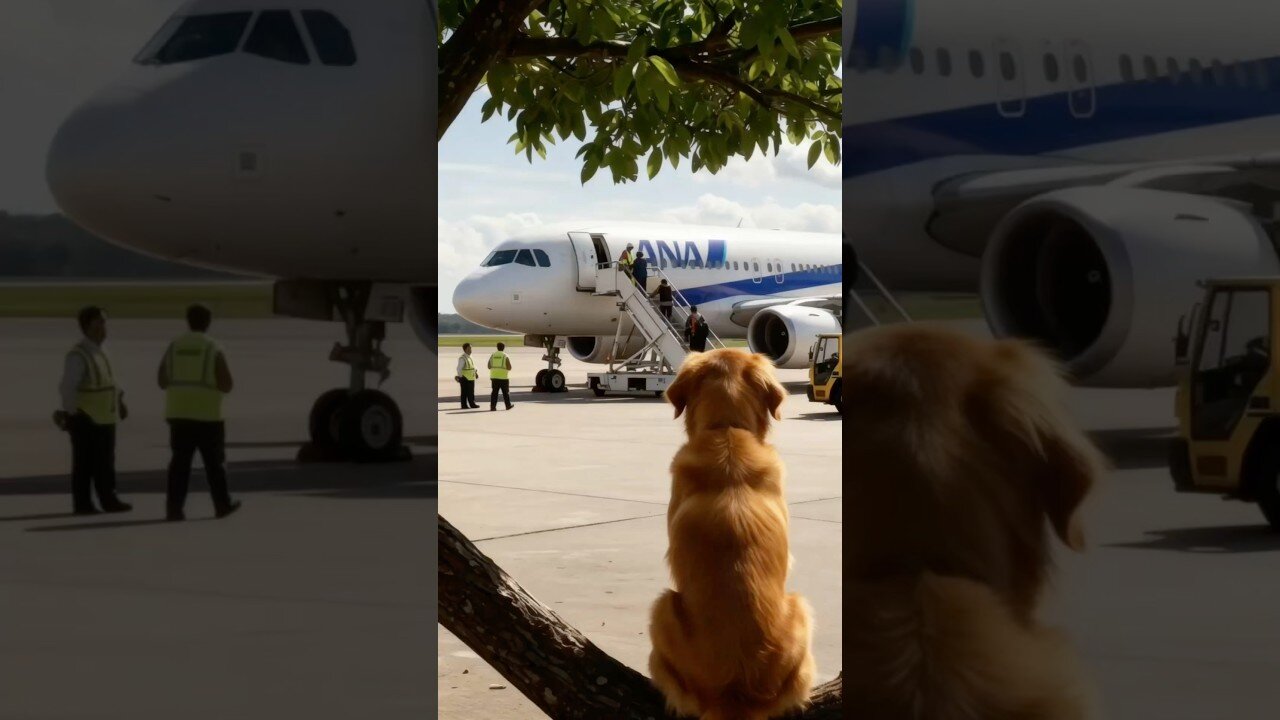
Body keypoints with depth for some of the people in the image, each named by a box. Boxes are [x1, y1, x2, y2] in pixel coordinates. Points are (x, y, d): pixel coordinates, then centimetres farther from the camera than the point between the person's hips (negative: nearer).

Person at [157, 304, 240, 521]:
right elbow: (226, 385, -8)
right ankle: (223, 505, 19)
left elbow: (161, 380, 8)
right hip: (207, 414, -3)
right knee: (214, 462, 9)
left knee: (180, 461, 3)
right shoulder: (214, 350, -6)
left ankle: (174, 508, -4)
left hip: (179, 412, 3)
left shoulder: (174, 347, 5)